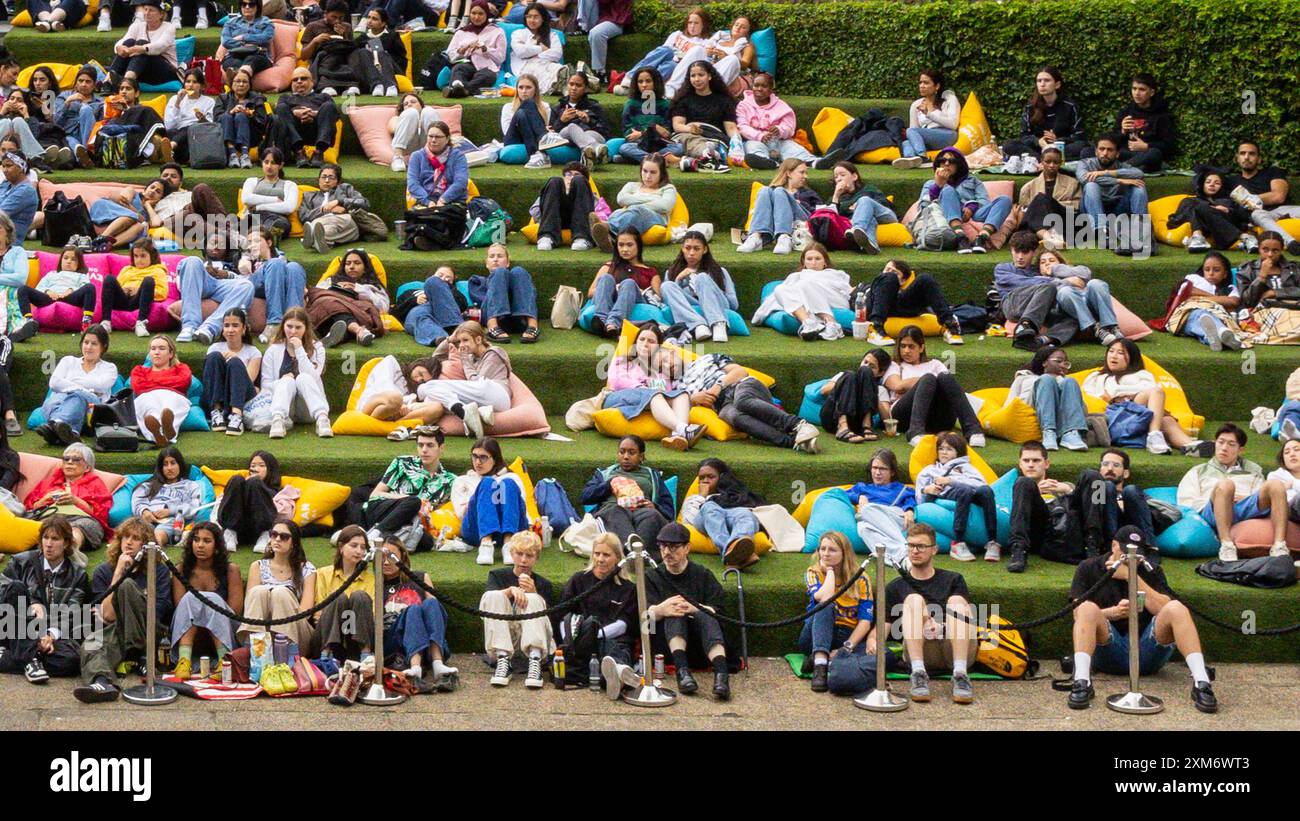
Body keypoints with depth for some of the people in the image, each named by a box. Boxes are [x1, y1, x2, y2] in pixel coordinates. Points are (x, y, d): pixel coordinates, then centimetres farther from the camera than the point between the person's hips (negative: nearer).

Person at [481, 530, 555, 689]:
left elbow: (552, 621, 3)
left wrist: (533, 593, -8)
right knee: (494, 596, -21)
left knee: (532, 600, -24)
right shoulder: (497, 576, 17)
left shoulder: (543, 584, 16)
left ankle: (535, 662, -43)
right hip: (503, 637, 0)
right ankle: (502, 661, -35)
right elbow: (490, 598, -6)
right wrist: (511, 591, -25)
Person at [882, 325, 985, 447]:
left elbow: (948, 384, 11)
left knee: (945, 378, -27)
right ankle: (916, 433, -53)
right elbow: (898, 386, 5)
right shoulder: (894, 366, 28)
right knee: (928, 379, -31)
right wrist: (927, 380, 3)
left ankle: (972, 430, -44)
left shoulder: (934, 364, 33)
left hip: (936, 420, 2)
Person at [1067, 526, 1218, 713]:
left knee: (1176, 608, -23)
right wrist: (1114, 612, -19)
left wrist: (1131, 576, -8)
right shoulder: (1089, 569, 10)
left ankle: (1201, 683, -36)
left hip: (1146, 651, 2)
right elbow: (1079, 614, -2)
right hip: (1107, 653, -1)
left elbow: (1163, 609, -4)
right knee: (1088, 608, -29)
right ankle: (1082, 682, -47)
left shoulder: (1151, 572, 14)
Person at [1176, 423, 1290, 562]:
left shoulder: (1253, 470, 36)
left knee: (1276, 485, -27)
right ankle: (1226, 547, -47)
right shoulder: (1199, 472, 33)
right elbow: (1184, 503, 16)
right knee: (1225, 485, -35)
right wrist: (1220, 499, 2)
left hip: (1249, 510, 2)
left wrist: (1247, 499, -3)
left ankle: (1279, 547, -44)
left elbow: (1265, 498, 20)